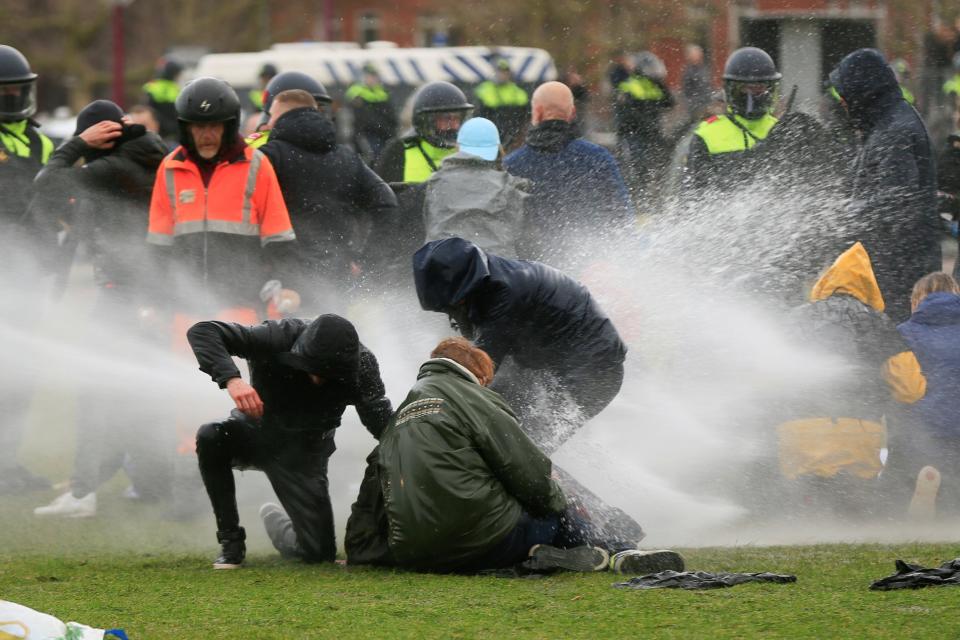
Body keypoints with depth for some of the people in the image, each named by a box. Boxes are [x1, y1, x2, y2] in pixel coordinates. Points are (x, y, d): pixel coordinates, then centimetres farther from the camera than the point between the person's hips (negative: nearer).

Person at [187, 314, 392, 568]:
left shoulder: (360, 365, -24)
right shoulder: (279, 338, -29)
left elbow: (383, 424, -24)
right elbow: (202, 331, -33)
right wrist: (231, 379, -50)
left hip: (305, 450, 1)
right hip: (258, 430, -1)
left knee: (320, 552, -7)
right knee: (210, 437, -35)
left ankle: (274, 519, 30)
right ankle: (230, 540, -17)